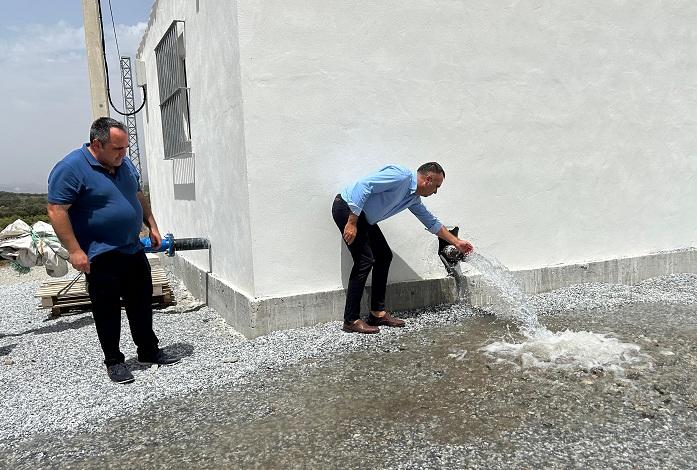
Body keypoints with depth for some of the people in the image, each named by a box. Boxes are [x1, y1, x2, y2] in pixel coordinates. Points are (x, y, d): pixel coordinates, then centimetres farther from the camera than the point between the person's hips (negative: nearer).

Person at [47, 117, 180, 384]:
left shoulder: (124, 164, 8)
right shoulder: (71, 168, -15)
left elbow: (139, 197, 20)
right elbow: (56, 211, -17)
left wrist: (152, 227, 13)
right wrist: (75, 251, -21)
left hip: (133, 250, 7)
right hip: (100, 256, -7)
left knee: (142, 303, 13)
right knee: (107, 310, 5)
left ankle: (149, 351, 27)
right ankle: (113, 361, 20)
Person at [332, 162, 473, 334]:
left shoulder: (413, 198, 11)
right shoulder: (401, 176, -19)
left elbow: (431, 222, 25)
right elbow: (363, 186, -27)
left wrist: (456, 242, 30)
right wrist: (352, 222, -27)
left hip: (364, 217, 10)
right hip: (347, 207, -10)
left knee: (384, 256, 8)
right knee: (365, 260, -14)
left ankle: (377, 312, 12)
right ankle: (351, 320, -7)